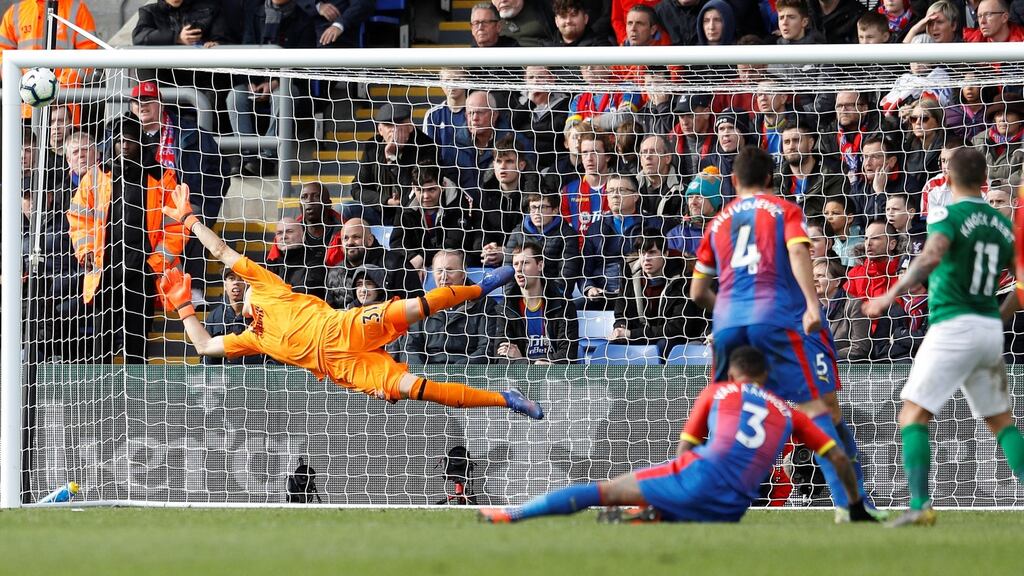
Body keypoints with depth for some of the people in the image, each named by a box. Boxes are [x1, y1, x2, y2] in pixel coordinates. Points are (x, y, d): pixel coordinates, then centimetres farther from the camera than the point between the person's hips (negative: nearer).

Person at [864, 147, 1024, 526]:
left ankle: (920, 504, -20)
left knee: (914, 413, -5)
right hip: (991, 329, 6)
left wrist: (892, 295, -27)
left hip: (953, 326, -6)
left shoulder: (948, 215, -7)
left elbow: (932, 256, -26)